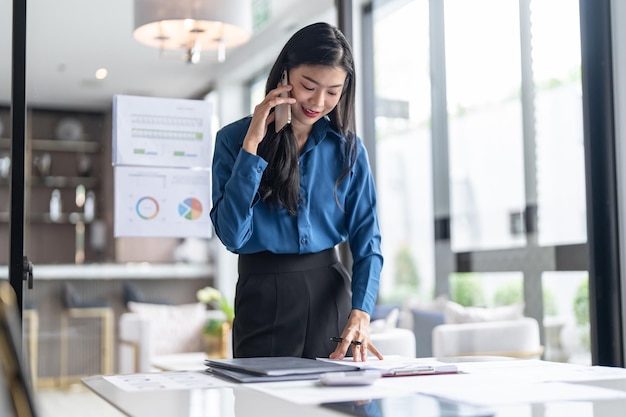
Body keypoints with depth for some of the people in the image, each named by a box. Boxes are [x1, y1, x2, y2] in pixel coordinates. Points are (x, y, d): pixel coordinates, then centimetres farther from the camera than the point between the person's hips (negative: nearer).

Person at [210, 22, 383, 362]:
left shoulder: (348, 148, 2)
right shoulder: (234, 139, -5)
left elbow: (367, 241, -2)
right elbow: (232, 235, -16)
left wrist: (360, 314, -18)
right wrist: (253, 142, -18)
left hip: (331, 293, 3)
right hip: (263, 295, -2)